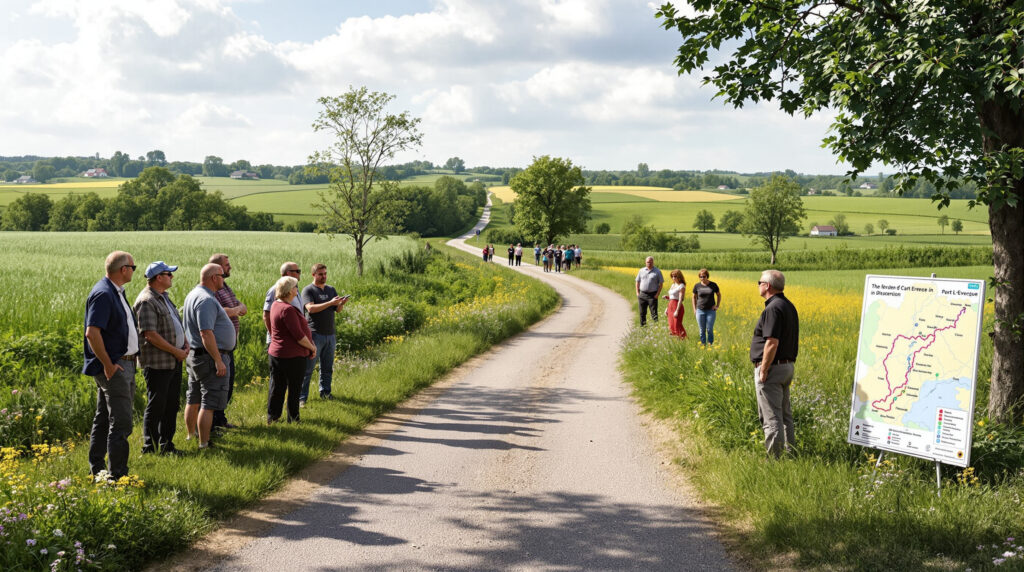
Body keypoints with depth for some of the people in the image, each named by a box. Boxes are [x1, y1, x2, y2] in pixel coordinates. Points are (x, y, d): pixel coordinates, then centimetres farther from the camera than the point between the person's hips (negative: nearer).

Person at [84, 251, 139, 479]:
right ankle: (117, 474, -2)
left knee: (104, 418, 16)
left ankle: (97, 469, 25)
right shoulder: (103, 294, -18)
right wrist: (108, 365, -21)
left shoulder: (116, 292, 14)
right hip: (113, 367, -10)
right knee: (121, 422, -8)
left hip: (124, 363, 10)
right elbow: (92, 333, -25)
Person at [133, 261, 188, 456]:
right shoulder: (146, 301, -15)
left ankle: (167, 445, 22)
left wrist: (185, 343, 7)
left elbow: (177, 323, 24)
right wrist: (176, 351, -16)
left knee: (171, 405, 13)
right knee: (156, 406, -3)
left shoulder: (164, 297, 16)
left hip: (174, 361, 9)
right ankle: (149, 448, 6)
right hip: (157, 363, -9)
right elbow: (150, 334, -21)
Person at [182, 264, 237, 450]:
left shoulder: (194, 295, 14)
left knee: (193, 399, 20)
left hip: (194, 355, 11)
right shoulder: (206, 300, -20)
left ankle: (191, 434, 32)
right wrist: (218, 361, -24)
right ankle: (203, 444, -4)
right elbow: (206, 333, -25)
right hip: (209, 356, -11)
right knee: (209, 403, -6)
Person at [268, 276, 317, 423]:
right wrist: (312, 347, -7)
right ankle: (293, 419, 14)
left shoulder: (276, 304, 9)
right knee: (294, 389, 5)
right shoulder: (287, 310, -22)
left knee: (277, 388, 15)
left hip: (276, 352, 9)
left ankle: (271, 418, 21)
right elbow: (298, 335, -22)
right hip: (292, 356, -9)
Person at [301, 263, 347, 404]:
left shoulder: (331, 289, 15)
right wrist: (330, 303, -22)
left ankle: (325, 392, 22)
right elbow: (310, 308, -17)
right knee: (308, 368, -5)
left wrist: (341, 304, -11)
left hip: (330, 334, 6)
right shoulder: (308, 290, -2)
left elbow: (337, 310, 11)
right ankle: (301, 396, -1)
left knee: (327, 367, 11)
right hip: (315, 334, -6)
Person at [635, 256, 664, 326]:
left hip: (652, 295, -3)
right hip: (642, 294, 4)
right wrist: (637, 292, 3)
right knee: (642, 313, 9)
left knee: (654, 312, -4)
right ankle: (642, 326, 17)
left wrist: (658, 294, -9)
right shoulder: (641, 271, 9)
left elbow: (661, 283, 0)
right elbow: (637, 282, 13)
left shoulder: (657, 272, -1)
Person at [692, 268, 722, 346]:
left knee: (710, 329, -5)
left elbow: (719, 295, 13)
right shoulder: (697, 286, 0)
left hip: (711, 310, -1)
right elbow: (694, 297, 14)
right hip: (700, 311, 1)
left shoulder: (713, 285, -2)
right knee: (702, 330, 5)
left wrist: (717, 306, 3)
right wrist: (694, 309, 7)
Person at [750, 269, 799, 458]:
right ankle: (790, 452, 26)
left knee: (771, 416, -4)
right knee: (785, 414, 18)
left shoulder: (773, 308, -19)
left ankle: (774, 458, 0)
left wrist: (763, 370, -20)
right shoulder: (789, 306, 12)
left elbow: (772, 343, -25)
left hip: (771, 367, -10)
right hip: (787, 366, 10)